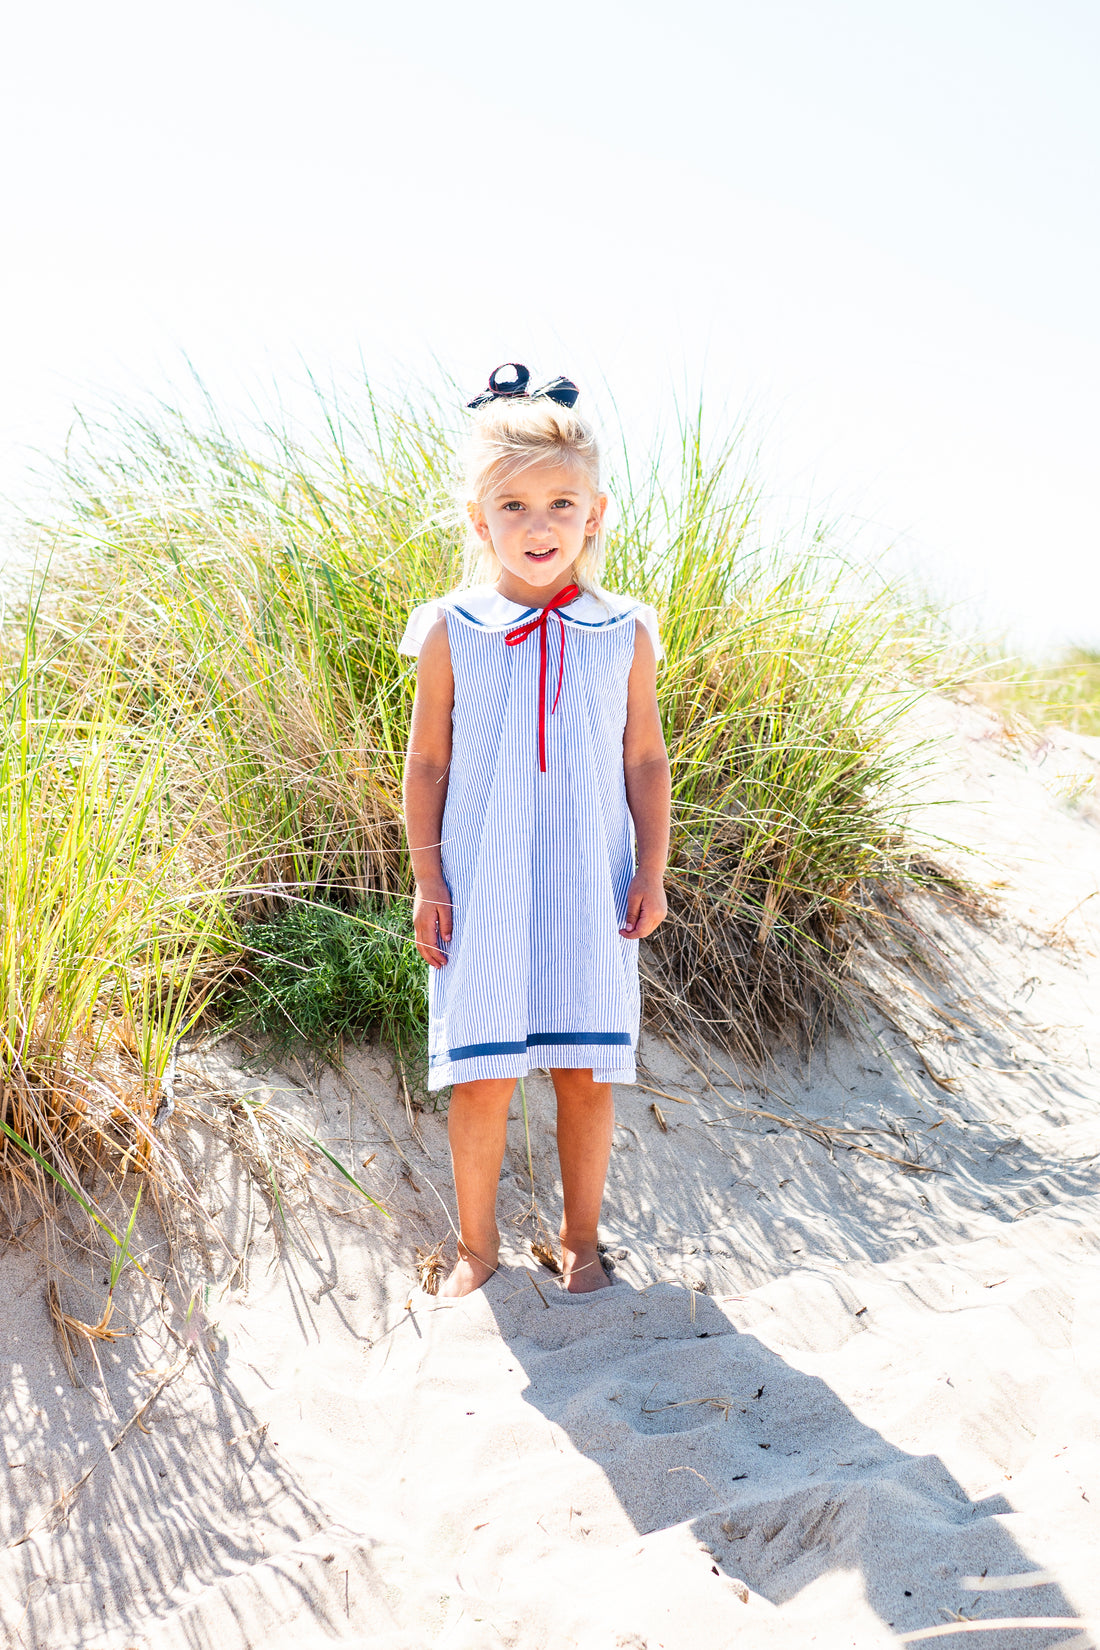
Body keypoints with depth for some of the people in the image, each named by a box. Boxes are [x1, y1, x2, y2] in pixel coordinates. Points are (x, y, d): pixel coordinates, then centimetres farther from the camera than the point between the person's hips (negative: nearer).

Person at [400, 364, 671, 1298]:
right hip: (483, 891, -1)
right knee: (481, 1074, 5)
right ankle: (478, 1241, 27)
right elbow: (428, 762, 1)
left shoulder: (624, 635, 0)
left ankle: (581, 1236, 31)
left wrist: (652, 872, 1)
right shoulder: (452, 634, -4)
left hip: (590, 889, 1)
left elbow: (646, 759, 5)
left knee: (588, 1070, 9)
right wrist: (427, 879, -2)